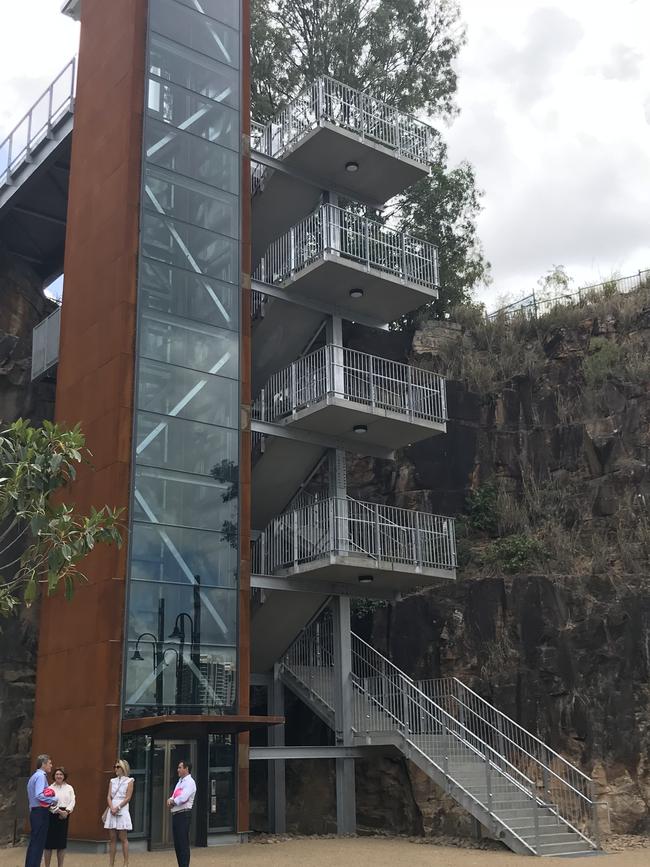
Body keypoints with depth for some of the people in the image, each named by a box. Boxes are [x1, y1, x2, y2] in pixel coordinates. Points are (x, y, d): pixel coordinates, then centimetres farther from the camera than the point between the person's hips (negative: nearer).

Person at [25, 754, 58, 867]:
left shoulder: (34, 776, 17)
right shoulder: (41, 776, -15)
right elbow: (39, 795, -26)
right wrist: (54, 799, -14)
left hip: (35, 812, 10)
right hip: (40, 812, -10)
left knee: (34, 842, 14)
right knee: (38, 843, -7)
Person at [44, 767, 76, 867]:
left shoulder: (69, 788, 11)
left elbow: (72, 801, 2)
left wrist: (67, 811, -15)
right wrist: (58, 811, -18)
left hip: (64, 816, 2)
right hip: (52, 815, -2)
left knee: (62, 843, 6)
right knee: (49, 842, -3)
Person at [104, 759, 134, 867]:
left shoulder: (129, 781, 0)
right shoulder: (112, 781, 14)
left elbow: (127, 798, -7)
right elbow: (109, 797, 5)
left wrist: (117, 808, -15)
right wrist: (112, 808, -11)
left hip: (122, 810, -5)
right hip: (112, 810, 5)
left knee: (122, 838, -4)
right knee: (112, 839, 5)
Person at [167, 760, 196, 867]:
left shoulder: (189, 782, -10)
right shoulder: (179, 782, 19)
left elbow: (182, 798, -22)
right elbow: (173, 797, 18)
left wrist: (172, 801, -5)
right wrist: (170, 800, -5)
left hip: (184, 814, -9)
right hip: (175, 814, 9)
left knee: (183, 843, -8)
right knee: (177, 843, 11)